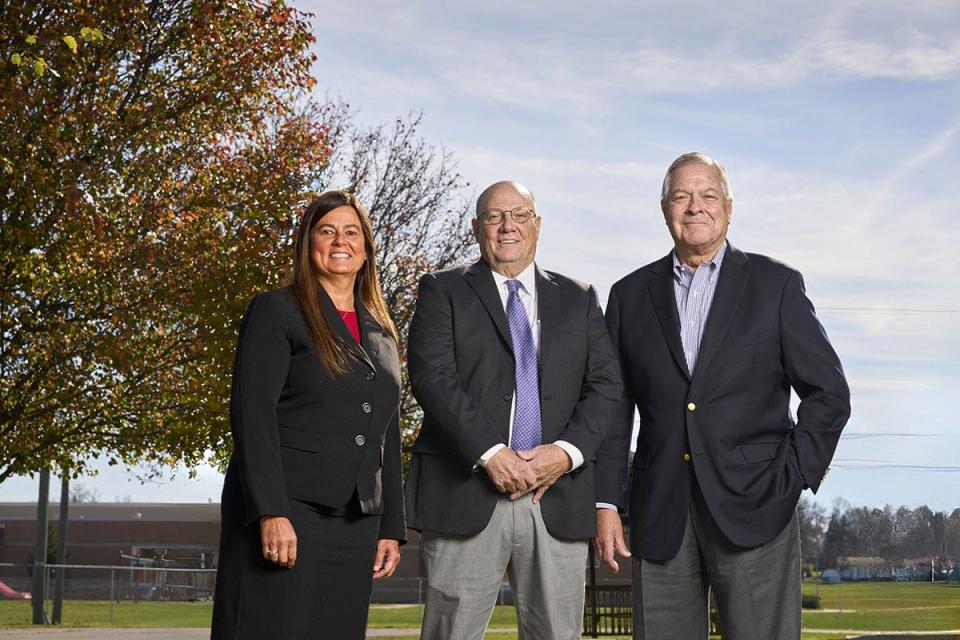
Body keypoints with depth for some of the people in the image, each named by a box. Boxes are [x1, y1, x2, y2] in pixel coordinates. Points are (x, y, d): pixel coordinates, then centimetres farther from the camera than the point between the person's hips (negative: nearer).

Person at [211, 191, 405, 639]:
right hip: (283, 514, -5)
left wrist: (391, 528, 12)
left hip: (354, 525, 6)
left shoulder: (381, 334, 18)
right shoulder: (276, 312, 0)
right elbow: (251, 414, -10)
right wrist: (271, 513, -19)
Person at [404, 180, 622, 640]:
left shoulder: (579, 299, 17)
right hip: (466, 494, -2)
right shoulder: (443, 291, 8)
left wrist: (567, 451, -9)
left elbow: (605, 384, 8)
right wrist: (490, 453, -16)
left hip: (559, 498, 3)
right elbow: (432, 377, -6)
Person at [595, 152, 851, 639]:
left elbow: (828, 393, 5)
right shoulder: (630, 295, 12)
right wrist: (606, 504, 3)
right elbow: (615, 409, 11)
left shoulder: (775, 284, 6)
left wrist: (790, 482, -4)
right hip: (659, 516, 2)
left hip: (752, 508, -2)